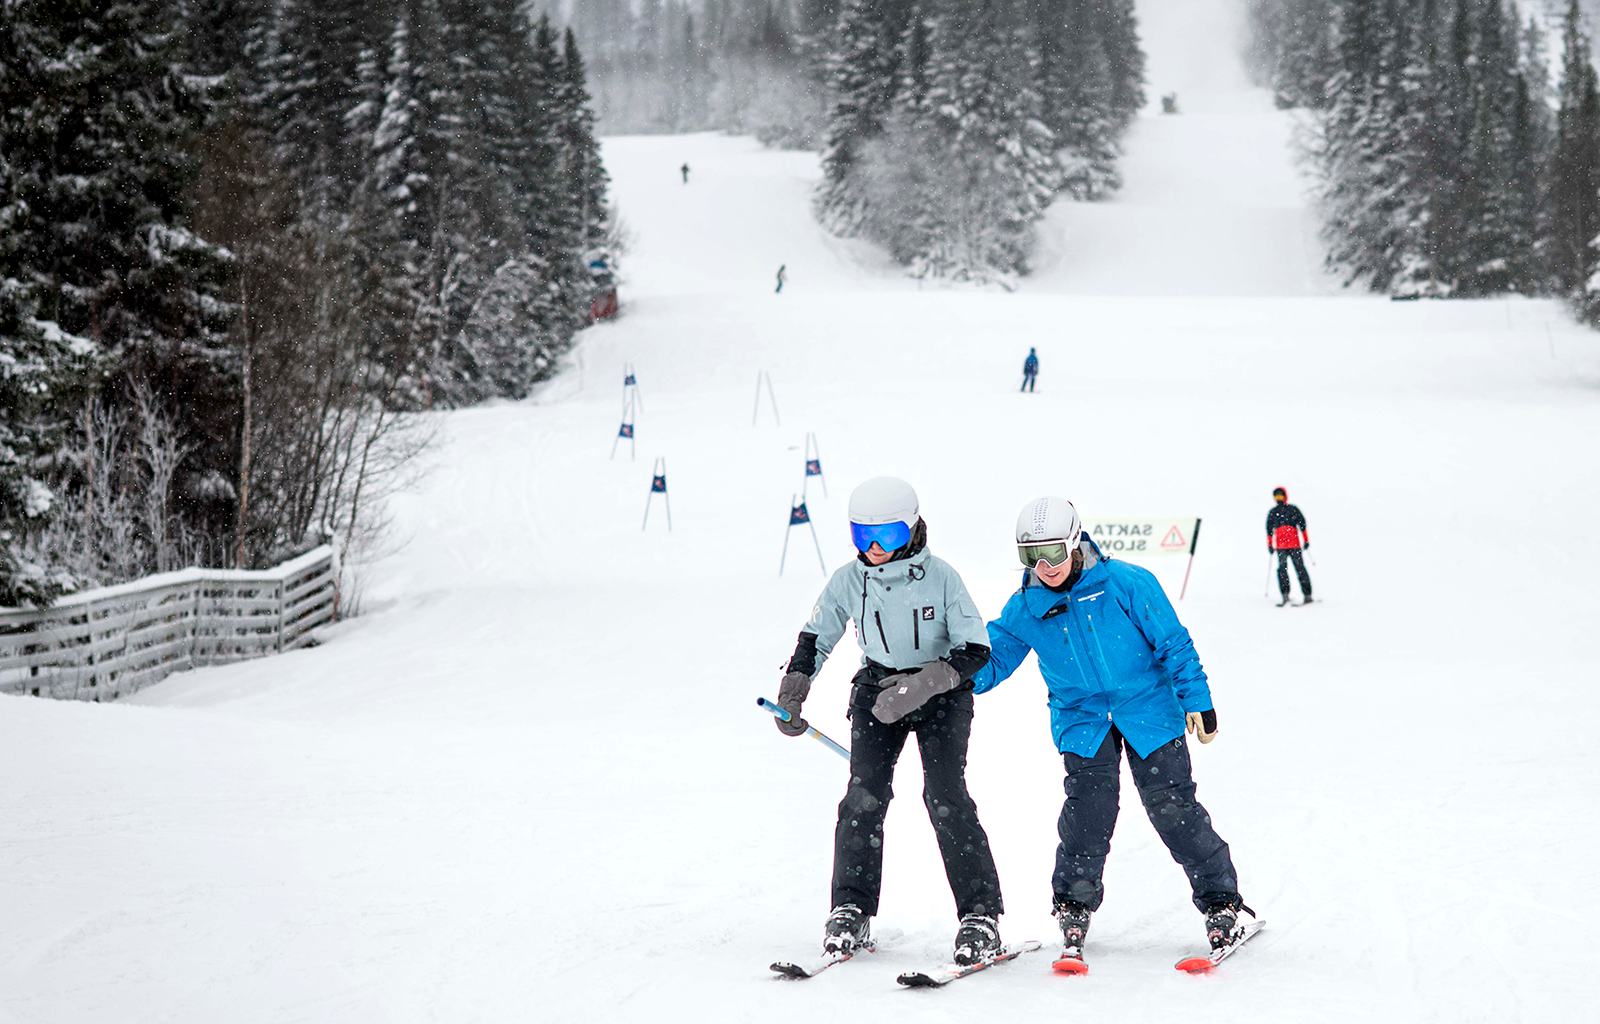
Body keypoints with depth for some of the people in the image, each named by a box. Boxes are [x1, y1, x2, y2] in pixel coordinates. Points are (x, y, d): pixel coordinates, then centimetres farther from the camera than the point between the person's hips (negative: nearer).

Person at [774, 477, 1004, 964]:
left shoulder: (940, 577, -18)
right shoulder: (849, 581, -8)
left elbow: (975, 649, -18)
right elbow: (816, 637, 9)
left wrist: (924, 685, -30)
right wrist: (792, 691, -1)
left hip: (941, 692, -3)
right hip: (877, 688, 3)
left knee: (945, 795, -17)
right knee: (865, 794, -12)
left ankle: (979, 913, -12)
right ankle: (851, 910, -1)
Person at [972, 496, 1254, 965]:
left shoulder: (1126, 584, -12)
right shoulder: (1025, 609, -2)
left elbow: (1173, 643, -5)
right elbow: (993, 658, 4)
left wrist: (1197, 701, -5)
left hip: (1147, 705, -2)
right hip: (1082, 717, 2)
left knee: (1172, 805, -6)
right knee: (1089, 805, -15)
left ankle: (1222, 901, 7)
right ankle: (1074, 907, 0)